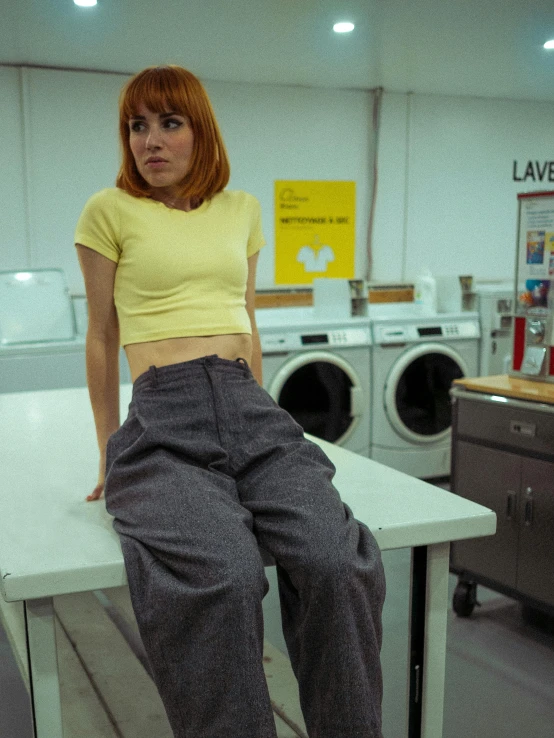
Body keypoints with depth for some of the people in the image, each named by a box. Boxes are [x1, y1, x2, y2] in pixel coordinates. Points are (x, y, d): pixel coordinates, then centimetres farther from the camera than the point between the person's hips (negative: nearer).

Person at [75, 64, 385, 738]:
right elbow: (102, 338, 12)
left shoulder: (241, 209, 19)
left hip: (251, 412, 4)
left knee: (339, 564, -25)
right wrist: (109, 455, 14)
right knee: (222, 579, -34)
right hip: (162, 420, -3)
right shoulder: (110, 211, 8)